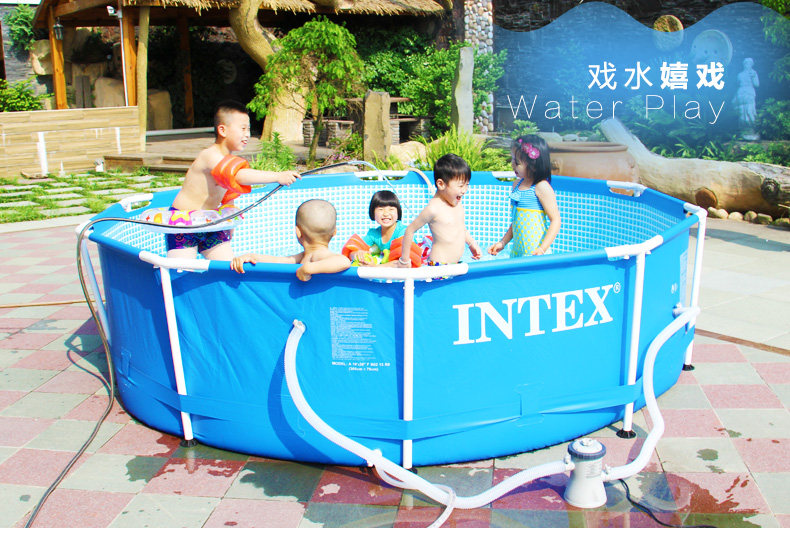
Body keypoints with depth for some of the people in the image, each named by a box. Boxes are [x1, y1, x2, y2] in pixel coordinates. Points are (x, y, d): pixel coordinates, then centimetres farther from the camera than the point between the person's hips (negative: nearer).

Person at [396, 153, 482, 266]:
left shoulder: (457, 203, 8)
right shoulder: (433, 208, -17)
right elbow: (410, 230, -11)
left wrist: (472, 244, 22)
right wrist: (404, 259, -6)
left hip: (456, 263, 8)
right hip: (439, 266, -8)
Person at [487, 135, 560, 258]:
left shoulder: (542, 187, -12)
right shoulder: (517, 184, 10)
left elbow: (555, 220, -14)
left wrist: (542, 249, -21)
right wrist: (503, 242, 18)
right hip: (517, 250, 7)